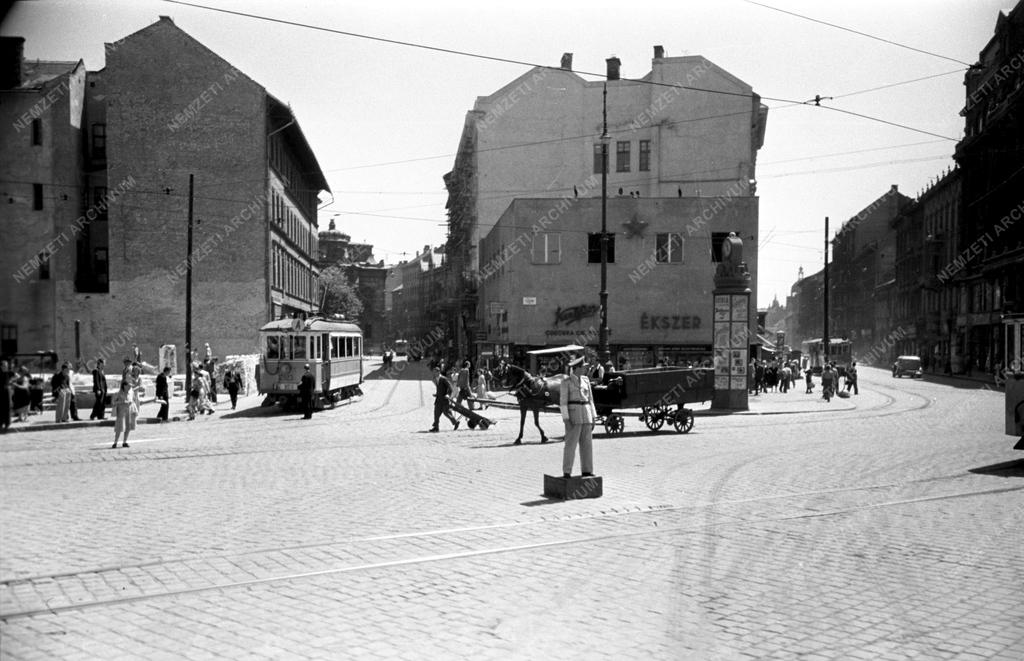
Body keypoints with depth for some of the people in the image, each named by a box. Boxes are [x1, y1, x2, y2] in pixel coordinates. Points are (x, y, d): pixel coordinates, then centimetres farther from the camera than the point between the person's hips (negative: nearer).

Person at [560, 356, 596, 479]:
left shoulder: (585, 380, 13)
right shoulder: (566, 381, -5)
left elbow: (590, 399, 15)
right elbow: (563, 401, -8)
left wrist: (593, 418, 11)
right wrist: (566, 419, -16)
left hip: (586, 414, 6)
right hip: (573, 414, -6)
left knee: (587, 444, 5)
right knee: (571, 443, -7)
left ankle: (587, 471, 11)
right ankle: (566, 472, -2)